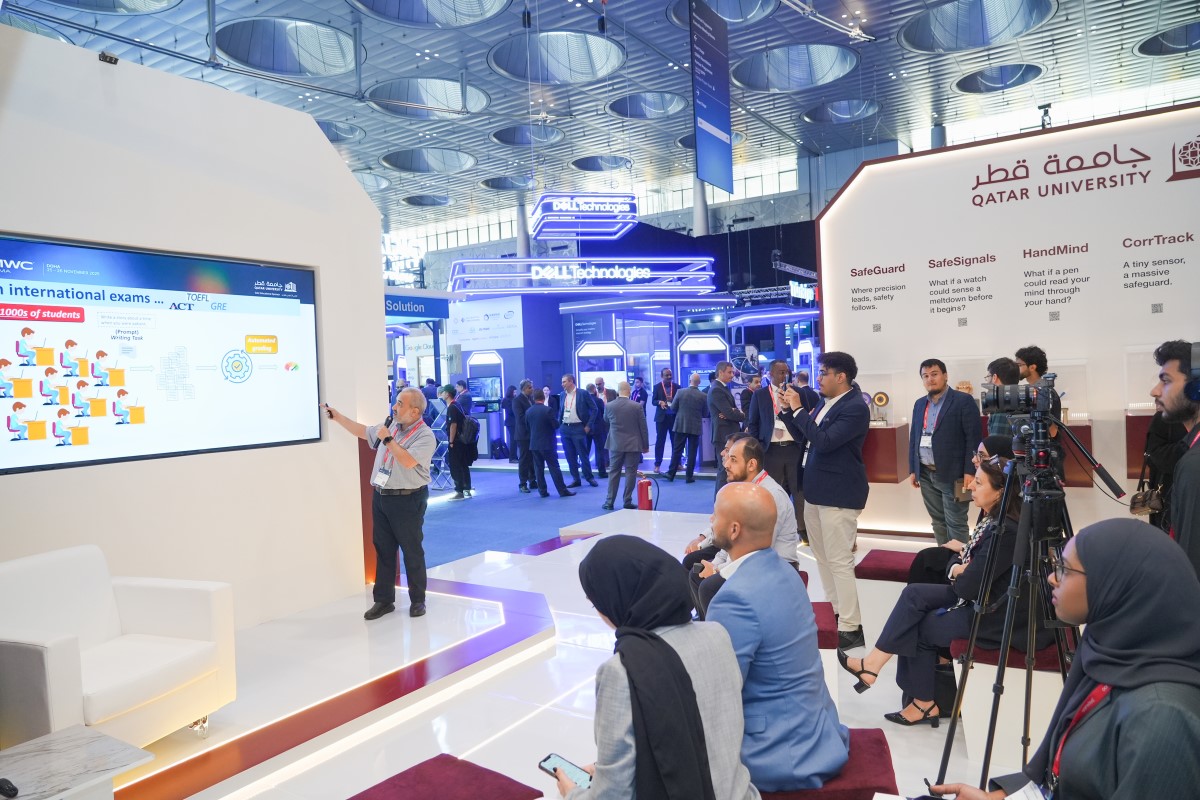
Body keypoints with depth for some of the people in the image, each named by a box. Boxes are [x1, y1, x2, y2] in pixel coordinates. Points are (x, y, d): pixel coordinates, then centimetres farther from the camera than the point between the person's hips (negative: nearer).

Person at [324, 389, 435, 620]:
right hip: (380, 497, 7)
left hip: (407, 501, -7)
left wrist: (387, 439, -21)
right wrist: (337, 416, 21)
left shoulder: (425, 436, -14)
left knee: (412, 552, 3)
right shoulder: (390, 425, 8)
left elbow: (408, 461, -27)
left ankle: (417, 600, 16)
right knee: (383, 550, 11)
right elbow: (363, 431, 23)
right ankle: (384, 600, 20)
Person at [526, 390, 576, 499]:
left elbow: (527, 426, 10)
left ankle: (542, 491, 9)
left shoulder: (528, 411, 1)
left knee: (538, 468, 8)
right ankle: (562, 491, 1)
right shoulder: (547, 409, -14)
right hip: (547, 443, -4)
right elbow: (556, 425, -11)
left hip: (534, 444, 4)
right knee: (554, 467, -1)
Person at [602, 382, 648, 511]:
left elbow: (606, 421, 15)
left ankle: (609, 501, 12)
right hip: (633, 445, -2)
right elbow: (643, 428, -4)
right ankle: (628, 501, 7)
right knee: (630, 472, 5)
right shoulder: (637, 406, -10)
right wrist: (646, 445, 6)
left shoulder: (609, 406, -5)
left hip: (616, 444, 2)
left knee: (614, 472, 10)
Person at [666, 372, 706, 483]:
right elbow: (705, 413, 2)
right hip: (695, 427, 0)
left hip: (680, 425, 1)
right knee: (692, 452, 5)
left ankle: (671, 474, 13)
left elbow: (673, 408, -1)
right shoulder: (703, 396, -7)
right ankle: (689, 476, 7)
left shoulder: (680, 392, -8)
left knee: (677, 450, 9)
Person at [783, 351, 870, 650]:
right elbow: (806, 436, 19)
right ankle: (835, 612, 30)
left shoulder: (855, 408, -17)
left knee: (839, 561, -6)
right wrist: (789, 410, 9)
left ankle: (850, 628, 2)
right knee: (822, 557, 17)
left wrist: (798, 410, -21)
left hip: (839, 494, -10)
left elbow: (824, 441, -27)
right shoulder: (826, 402, 9)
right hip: (816, 490, 10)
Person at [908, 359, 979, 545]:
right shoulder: (919, 404, 14)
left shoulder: (963, 401, -5)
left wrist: (970, 472, -15)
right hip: (926, 474, 6)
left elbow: (973, 438, -10)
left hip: (952, 474, -6)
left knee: (955, 523, -2)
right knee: (938, 521, 12)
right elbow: (914, 438, 17)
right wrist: (912, 470, 13)